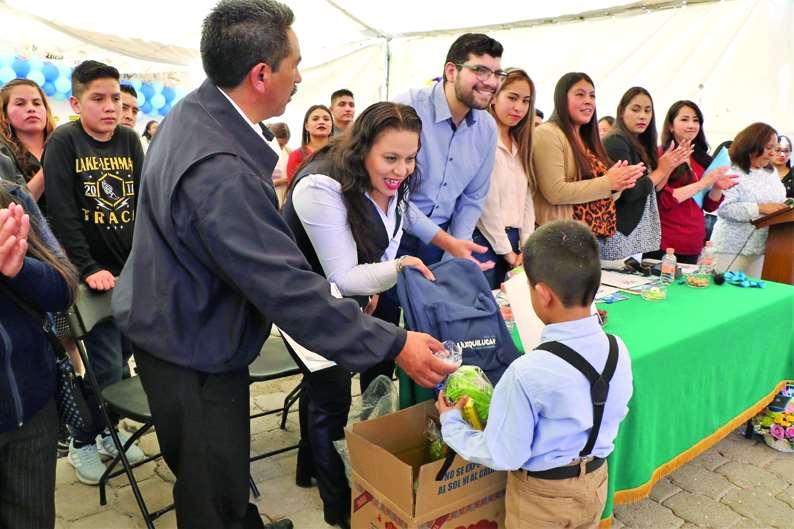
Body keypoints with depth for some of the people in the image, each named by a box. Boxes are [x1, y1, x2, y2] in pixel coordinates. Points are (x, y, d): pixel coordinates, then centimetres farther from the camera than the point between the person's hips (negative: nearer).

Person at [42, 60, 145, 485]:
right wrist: (89, 269, -18)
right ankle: (82, 443, 19)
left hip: (133, 271, 5)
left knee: (123, 356, 13)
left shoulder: (129, 140, 6)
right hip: (94, 274, -4)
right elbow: (62, 214, -14)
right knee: (107, 366, -3)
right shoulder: (63, 142, -7)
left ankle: (107, 429, 33)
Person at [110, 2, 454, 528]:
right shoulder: (219, 173, -35)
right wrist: (394, 345, -27)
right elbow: (287, 288, -34)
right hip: (194, 352, -10)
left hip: (176, 323, 10)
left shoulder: (196, 110, -2)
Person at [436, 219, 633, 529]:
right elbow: (615, 415, 3)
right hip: (595, 481, 5)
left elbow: (504, 456, -22)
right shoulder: (618, 350, -15)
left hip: (542, 495, -5)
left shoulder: (527, 374, -32)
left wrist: (450, 424, -8)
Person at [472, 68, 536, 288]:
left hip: (512, 240, 7)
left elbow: (526, 198, 11)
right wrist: (506, 251, -9)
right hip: (484, 240, -7)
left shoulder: (520, 145, 14)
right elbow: (487, 204, -13)